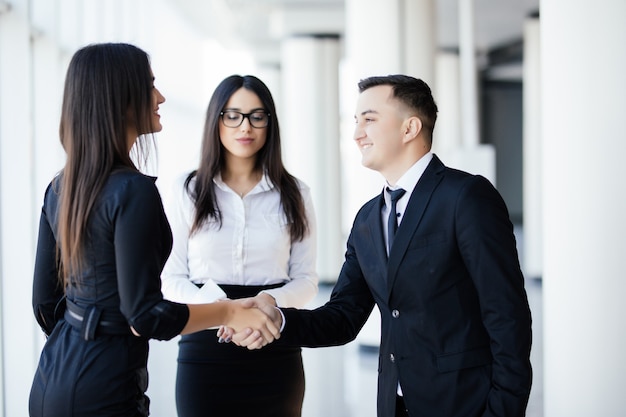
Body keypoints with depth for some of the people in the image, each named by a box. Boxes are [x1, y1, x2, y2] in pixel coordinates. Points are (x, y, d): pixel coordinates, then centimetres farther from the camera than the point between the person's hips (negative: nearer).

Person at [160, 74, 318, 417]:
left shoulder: (294, 194, 6)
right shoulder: (187, 190, 4)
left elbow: (306, 279, 6)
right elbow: (171, 276, 2)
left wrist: (272, 299, -15)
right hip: (205, 348, -1)